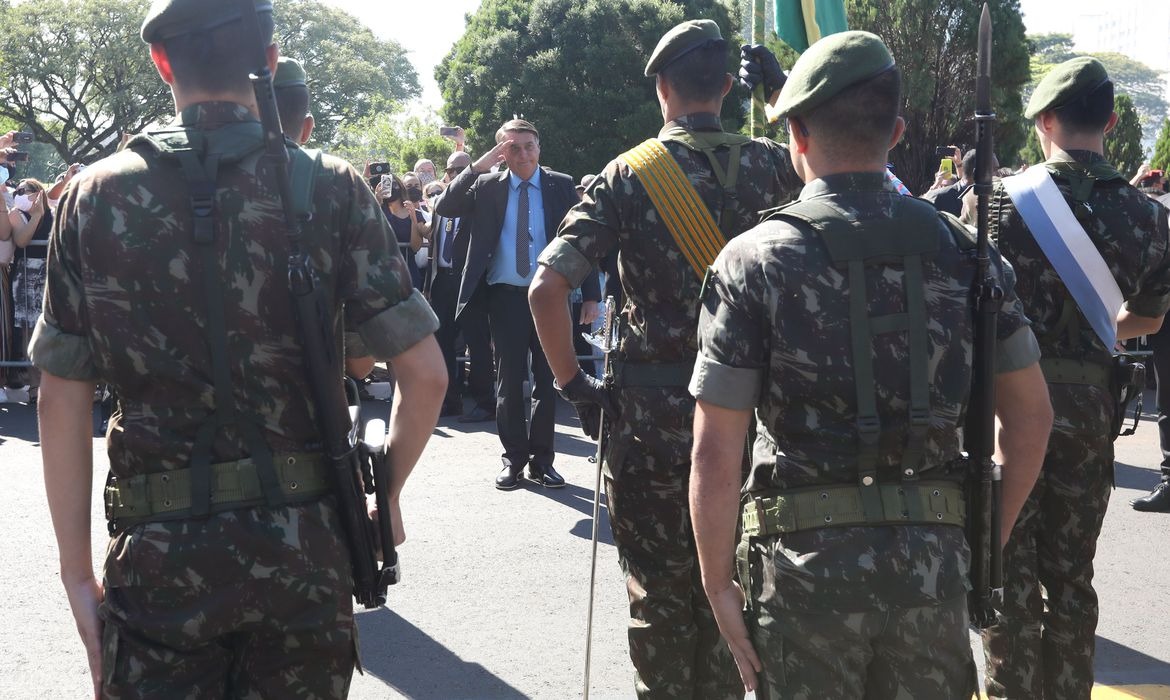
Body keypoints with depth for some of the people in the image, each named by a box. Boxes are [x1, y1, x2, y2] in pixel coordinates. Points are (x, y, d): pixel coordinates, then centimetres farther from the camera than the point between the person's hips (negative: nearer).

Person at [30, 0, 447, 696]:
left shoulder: (97, 196, -1)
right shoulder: (332, 188, -4)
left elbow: (64, 402, 0)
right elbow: (425, 375, -6)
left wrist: (79, 574, 6)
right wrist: (387, 496, 10)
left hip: (158, 553, 0)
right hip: (301, 546, 0)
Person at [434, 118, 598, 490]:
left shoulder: (561, 186, 1)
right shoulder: (487, 186, 2)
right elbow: (443, 208, -9)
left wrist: (591, 294, -5)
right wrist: (476, 167, -17)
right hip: (506, 296, 0)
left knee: (548, 379, 7)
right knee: (509, 379, 6)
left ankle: (542, 458, 18)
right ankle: (514, 457, 17)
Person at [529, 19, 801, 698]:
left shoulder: (627, 176, -7)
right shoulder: (766, 165, -1)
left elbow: (546, 288, -14)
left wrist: (574, 384, -4)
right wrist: (785, 89, 19)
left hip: (649, 413, -2)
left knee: (658, 588, 10)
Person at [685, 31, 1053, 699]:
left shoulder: (754, 260, -7)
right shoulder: (964, 251, 3)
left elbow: (716, 452, -10)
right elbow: (1031, 416, 6)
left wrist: (719, 584, -1)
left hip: (807, 563, -2)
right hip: (934, 561, 3)